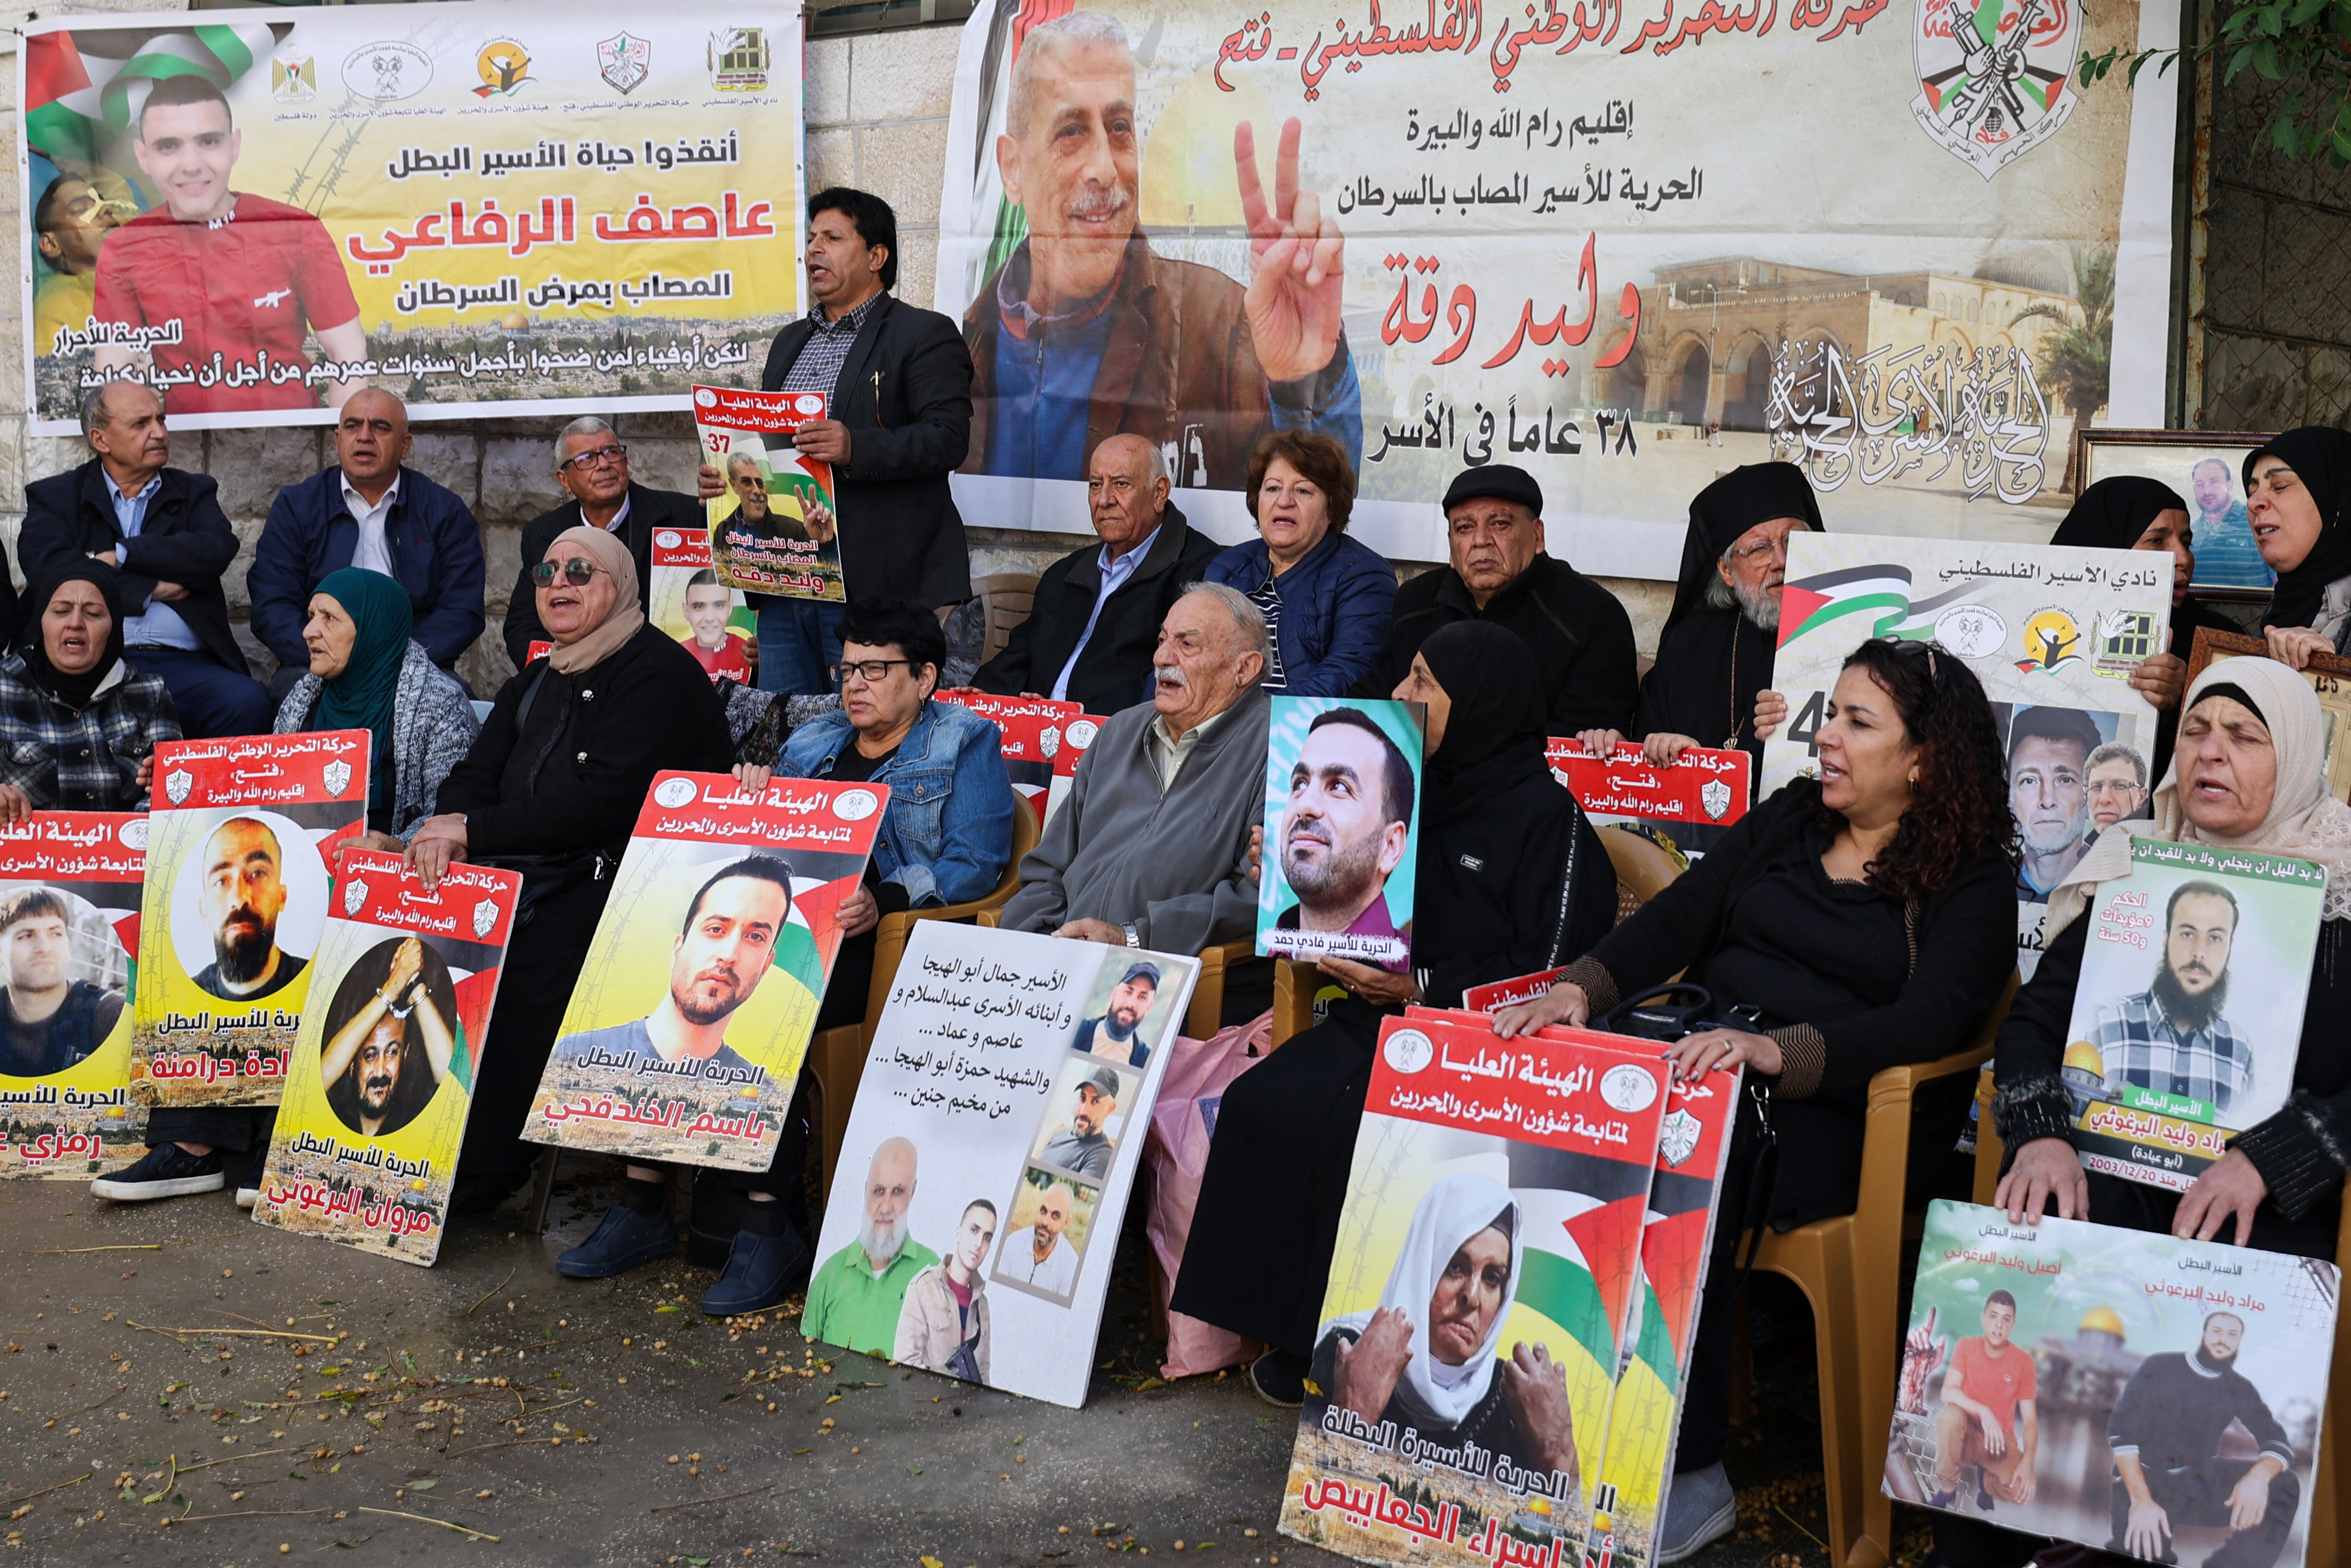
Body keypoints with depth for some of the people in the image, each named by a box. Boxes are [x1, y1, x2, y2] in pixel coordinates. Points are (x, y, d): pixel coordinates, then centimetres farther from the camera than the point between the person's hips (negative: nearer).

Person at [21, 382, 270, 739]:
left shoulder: (194, 492, 21)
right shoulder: (53, 498, 16)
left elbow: (218, 548, 0)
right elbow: (47, 567, -4)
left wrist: (120, 556, -5)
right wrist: (153, 588, -2)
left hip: (184, 664, 2)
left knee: (248, 703, -30)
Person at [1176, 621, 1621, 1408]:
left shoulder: (1547, 813, -5)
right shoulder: (1417, 792, 17)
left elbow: (1547, 969, -12)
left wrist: (1422, 987, -16)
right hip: (1375, 1018, 7)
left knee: (1348, 1128, -30)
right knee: (1258, 1102, -18)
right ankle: (1291, 1337, -9)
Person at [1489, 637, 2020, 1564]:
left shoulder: (1973, 879, 1)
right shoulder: (1788, 820, 17)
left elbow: (1931, 1020, -15)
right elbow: (1678, 920, 9)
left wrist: (1774, 1050, -31)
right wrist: (1580, 988, -11)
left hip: (1823, 1108, -5)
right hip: (1697, 1059, 5)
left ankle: (1688, 1473, -25)